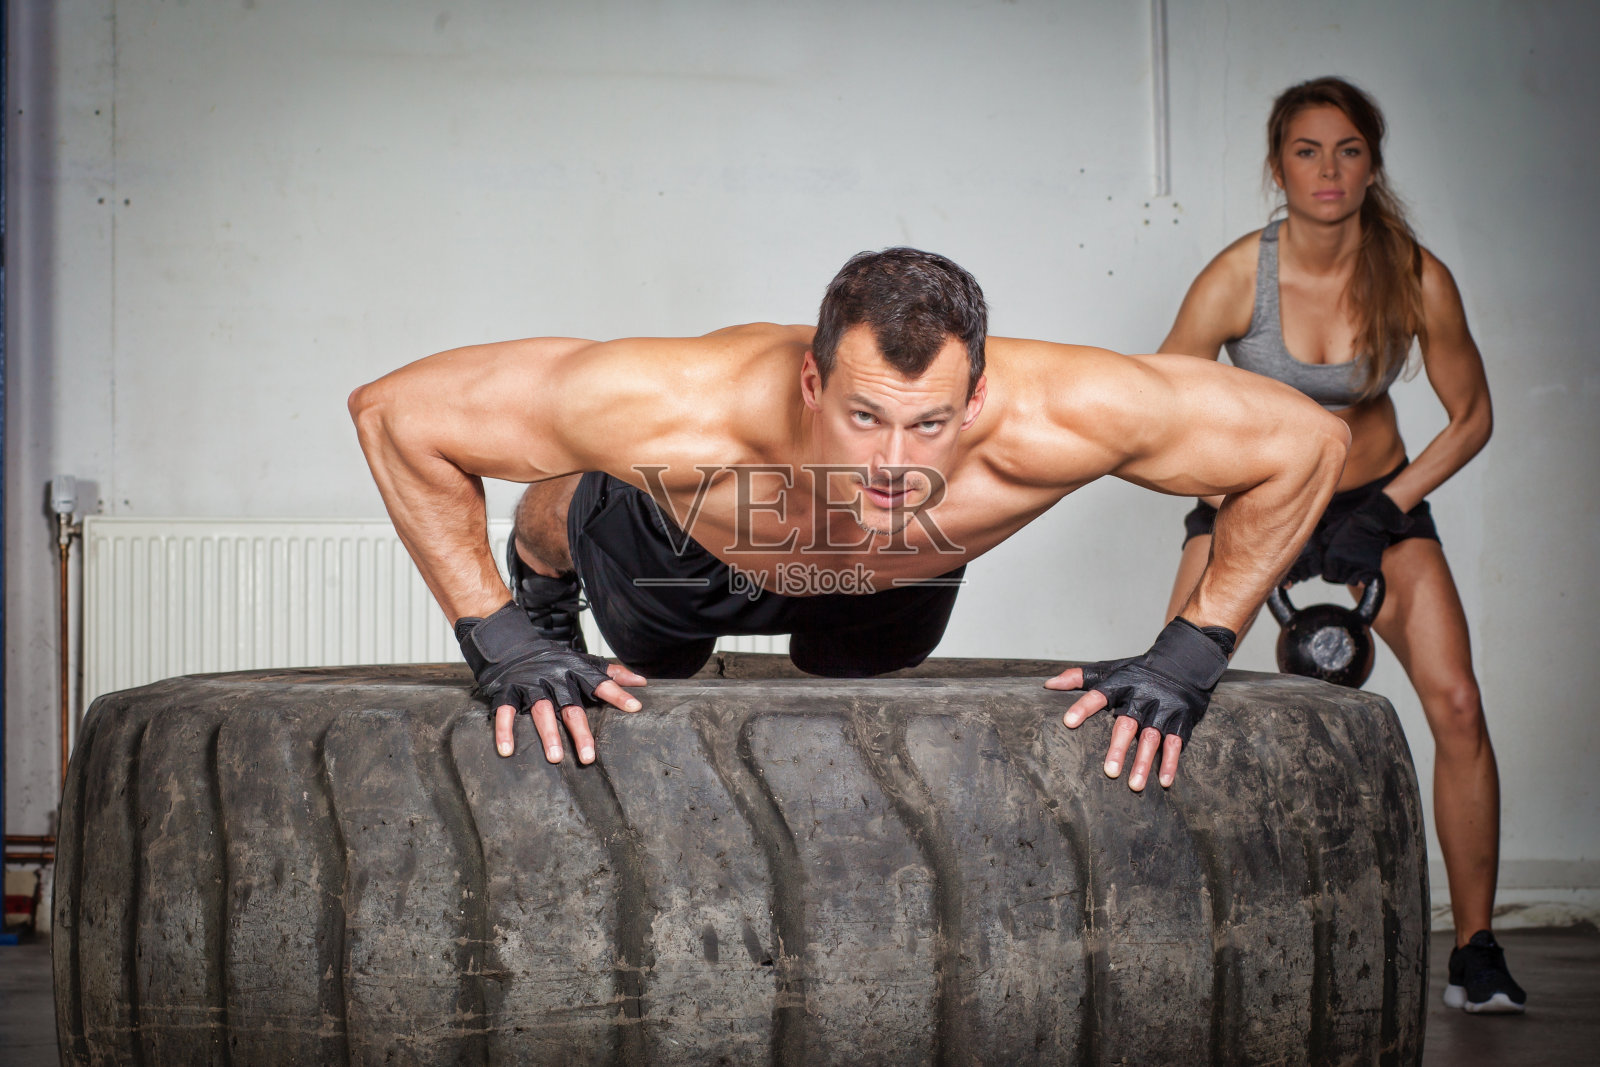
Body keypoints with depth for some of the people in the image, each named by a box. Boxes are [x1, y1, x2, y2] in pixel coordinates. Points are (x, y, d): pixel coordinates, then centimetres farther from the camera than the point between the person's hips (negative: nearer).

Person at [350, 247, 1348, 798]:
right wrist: (499, 638, -41)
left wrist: (1192, 658, -33)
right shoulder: (681, 412, -51)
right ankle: (543, 567, 57)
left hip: (897, 592, 2)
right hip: (687, 563, -2)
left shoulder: (1052, 417, -48)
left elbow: (1309, 441, -33)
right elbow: (395, 410, -39)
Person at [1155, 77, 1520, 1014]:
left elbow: (1471, 417, -5)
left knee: (1457, 705, -14)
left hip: (1379, 497, 1)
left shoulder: (1417, 278, -18)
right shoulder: (1237, 277, -22)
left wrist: (1386, 510, -14)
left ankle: (1476, 949, -1)